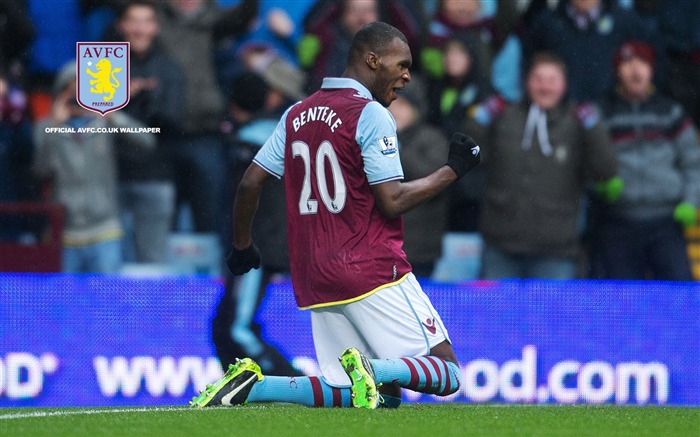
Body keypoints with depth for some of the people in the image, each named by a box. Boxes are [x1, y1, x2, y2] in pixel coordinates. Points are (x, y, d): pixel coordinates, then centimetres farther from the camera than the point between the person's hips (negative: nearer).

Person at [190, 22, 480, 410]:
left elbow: (250, 183, 13)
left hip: (313, 278, 7)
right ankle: (372, 370, -30)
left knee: (376, 395, 9)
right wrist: (453, 170, -3)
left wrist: (241, 247, 27)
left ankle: (249, 385, -6)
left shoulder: (297, 115, 14)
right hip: (373, 272, -7)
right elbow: (392, 201, -13)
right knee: (447, 373, -3)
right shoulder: (371, 115, -7)